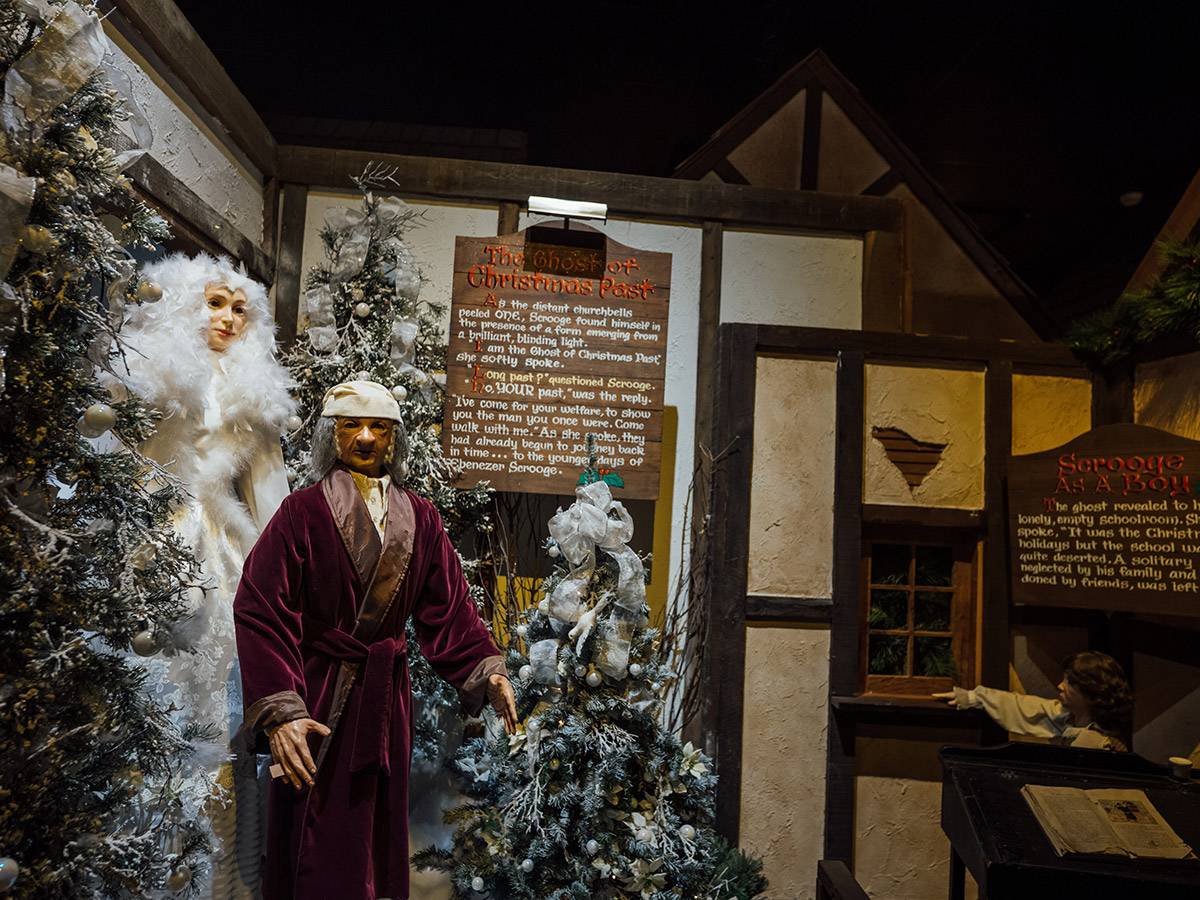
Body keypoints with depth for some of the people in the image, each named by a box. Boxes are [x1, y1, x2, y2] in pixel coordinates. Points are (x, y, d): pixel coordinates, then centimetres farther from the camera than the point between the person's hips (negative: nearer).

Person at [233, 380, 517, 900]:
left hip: (386, 698, 4)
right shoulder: (302, 513, -9)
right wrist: (279, 710, -22)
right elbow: (261, 613, -14)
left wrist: (488, 671, -8)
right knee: (316, 857, 4)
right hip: (318, 699, -4)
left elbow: (448, 607, 4)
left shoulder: (420, 519, 4)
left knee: (381, 838, 17)